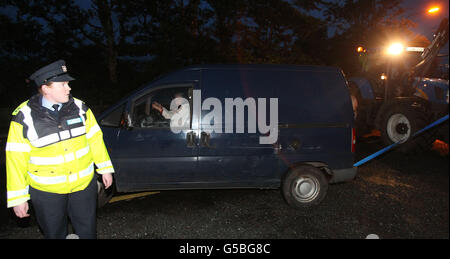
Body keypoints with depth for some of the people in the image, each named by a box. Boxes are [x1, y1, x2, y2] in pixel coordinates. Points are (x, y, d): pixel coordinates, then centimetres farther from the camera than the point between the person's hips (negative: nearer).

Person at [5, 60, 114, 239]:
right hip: (46, 191, -2)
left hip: (84, 184, 2)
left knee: (87, 231, 15)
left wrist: (105, 169, 7)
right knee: (54, 234, 16)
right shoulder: (24, 117, -13)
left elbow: (95, 139, 5)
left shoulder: (79, 108, -4)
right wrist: (18, 198, -7)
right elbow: (16, 159, -10)